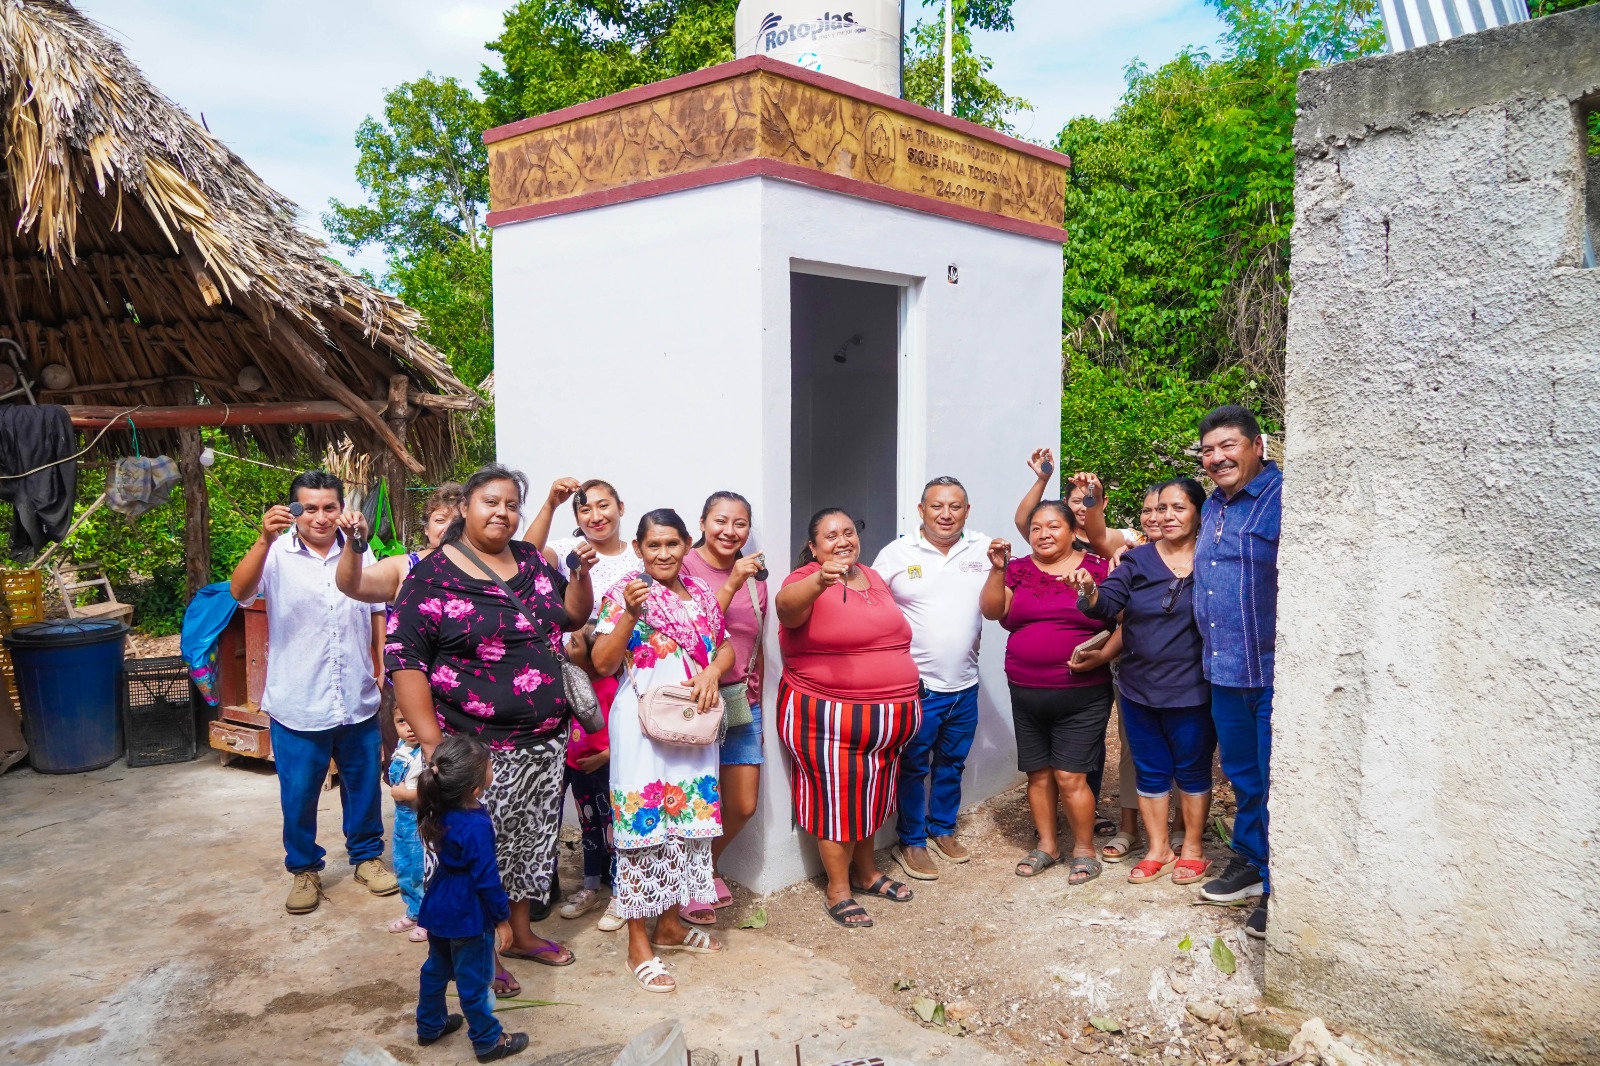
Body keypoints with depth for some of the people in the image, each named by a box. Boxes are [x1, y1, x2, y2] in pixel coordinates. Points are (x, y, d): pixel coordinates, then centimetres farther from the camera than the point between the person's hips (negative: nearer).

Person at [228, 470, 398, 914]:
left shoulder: (359, 553, 2)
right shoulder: (277, 555, -8)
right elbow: (239, 591, -26)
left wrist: (385, 673, 7)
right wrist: (265, 539, -39)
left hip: (359, 702, 3)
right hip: (297, 706, -2)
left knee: (364, 786, 16)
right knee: (299, 795, 11)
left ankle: (366, 855, 35)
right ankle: (304, 869, 30)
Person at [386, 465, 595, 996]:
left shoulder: (531, 561, 8)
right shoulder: (433, 575, -10)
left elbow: (572, 616, 18)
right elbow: (405, 659, -14)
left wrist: (581, 574, -2)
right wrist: (431, 741, -20)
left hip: (545, 740, 6)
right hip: (477, 747, -6)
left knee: (531, 838, 18)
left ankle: (521, 933, 38)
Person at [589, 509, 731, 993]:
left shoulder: (702, 594, 9)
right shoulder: (622, 594, -6)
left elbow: (726, 648, 16)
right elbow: (602, 664, -12)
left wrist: (713, 671, -6)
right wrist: (630, 614, -24)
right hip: (642, 725, -5)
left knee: (689, 818, 12)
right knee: (643, 823, -4)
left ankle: (671, 924, 29)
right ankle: (639, 944, 9)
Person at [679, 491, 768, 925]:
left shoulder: (754, 574, 8)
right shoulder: (686, 567, -10)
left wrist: (756, 706, 17)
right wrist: (731, 584, -25)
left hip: (741, 700, 6)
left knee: (744, 806, 11)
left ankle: (708, 867, 37)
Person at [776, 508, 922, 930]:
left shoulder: (874, 578, 12)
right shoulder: (807, 581, -11)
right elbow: (786, 605, -34)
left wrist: (907, 697, 20)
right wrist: (819, 582, -53)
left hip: (887, 715, 7)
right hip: (829, 716, -7)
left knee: (871, 794, 19)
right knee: (835, 796, 2)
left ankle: (865, 870, 36)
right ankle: (838, 888, 17)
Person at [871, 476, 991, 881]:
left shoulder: (984, 550, 2)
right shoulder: (896, 554, -5)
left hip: (964, 685, 4)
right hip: (914, 684, -3)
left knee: (951, 764, 19)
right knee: (913, 767, 7)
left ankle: (943, 829, 37)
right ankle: (911, 842, 23)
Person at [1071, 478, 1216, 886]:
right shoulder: (1139, 559, 0)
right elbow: (1107, 604, -9)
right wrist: (1090, 592, -29)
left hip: (1191, 692, -3)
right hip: (1140, 689, 3)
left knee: (1192, 772, 12)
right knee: (1150, 772, 14)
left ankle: (1192, 850, 28)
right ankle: (1158, 850, 29)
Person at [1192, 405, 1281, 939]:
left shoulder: (1282, 497, -14)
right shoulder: (1211, 507, 13)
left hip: (1273, 672, -8)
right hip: (1225, 670, 8)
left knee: (1275, 781, 3)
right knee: (1243, 775, 20)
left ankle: (1278, 889, 17)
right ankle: (1249, 861, 37)